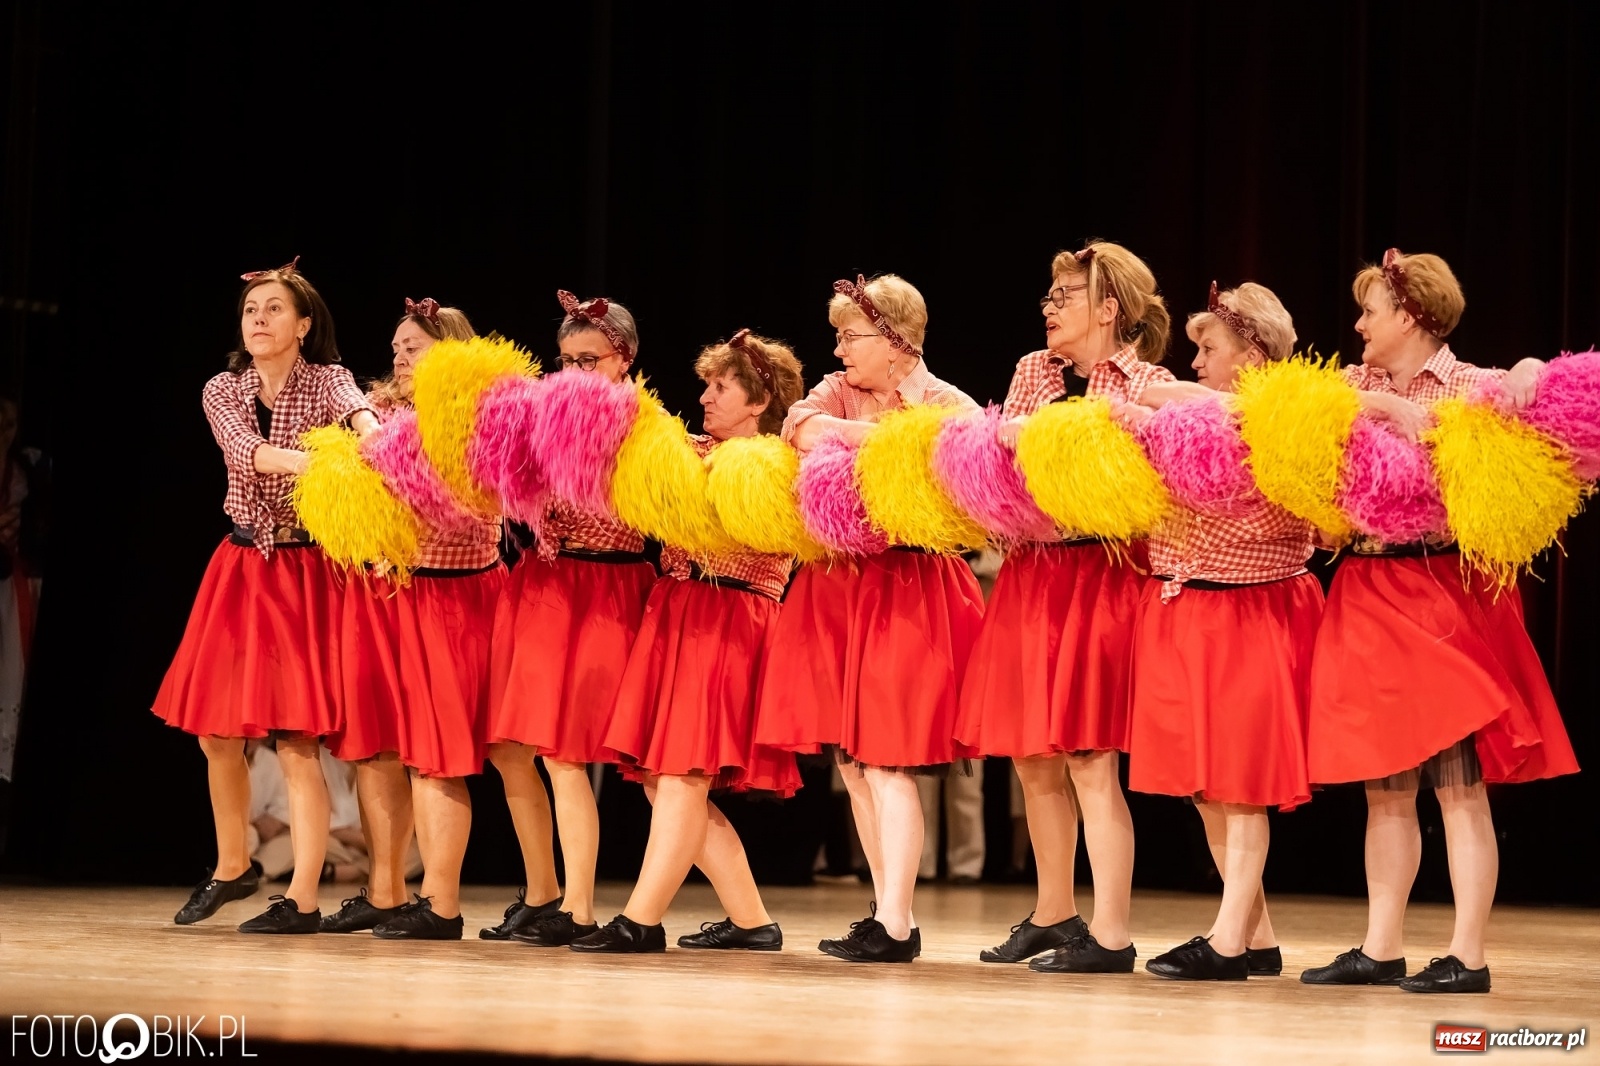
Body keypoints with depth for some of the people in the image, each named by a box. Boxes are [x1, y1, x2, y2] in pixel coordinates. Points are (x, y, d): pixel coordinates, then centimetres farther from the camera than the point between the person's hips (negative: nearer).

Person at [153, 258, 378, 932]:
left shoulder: (326, 381, -4)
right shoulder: (223, 392, 3)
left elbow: (358, 411, -29)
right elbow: (250, 454, -17)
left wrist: (371, 436, -54)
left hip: (307, 573, -4)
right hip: (241, 568, 4)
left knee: (295, 740, -9)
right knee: (217, 732, 6)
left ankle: (302, 900, -5)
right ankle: (232, 866, 28)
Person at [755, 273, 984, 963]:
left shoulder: (943, 405, -3)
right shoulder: (840, 392, 12)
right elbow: (800, 426, -8)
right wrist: (877, 434, -16)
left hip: (907, 592, -6)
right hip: (839, 588, 6)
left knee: (885, 763, -10)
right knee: (852, 762, 7)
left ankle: (893, 923, -8)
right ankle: (893, 917, 15)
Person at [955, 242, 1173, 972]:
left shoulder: (1146, 384, -5)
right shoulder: (1033, 372, 14)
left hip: (1100, 577, -7)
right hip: (1030, 575, 7)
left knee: (1088, 761, -10)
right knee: (1034, 759, 12)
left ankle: (1109, 937, -7)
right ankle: (1052, 914, 26)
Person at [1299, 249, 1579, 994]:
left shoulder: (1469, 387, -3)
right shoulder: (1353, 389, 13)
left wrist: (1391, 410, -21)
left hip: (1445, 592, -6)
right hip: (1369, 597, 6)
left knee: (1458, 784, -5)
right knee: (1385, 787, 10)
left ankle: (1468, 956, -2)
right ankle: (1380, 948, 16)